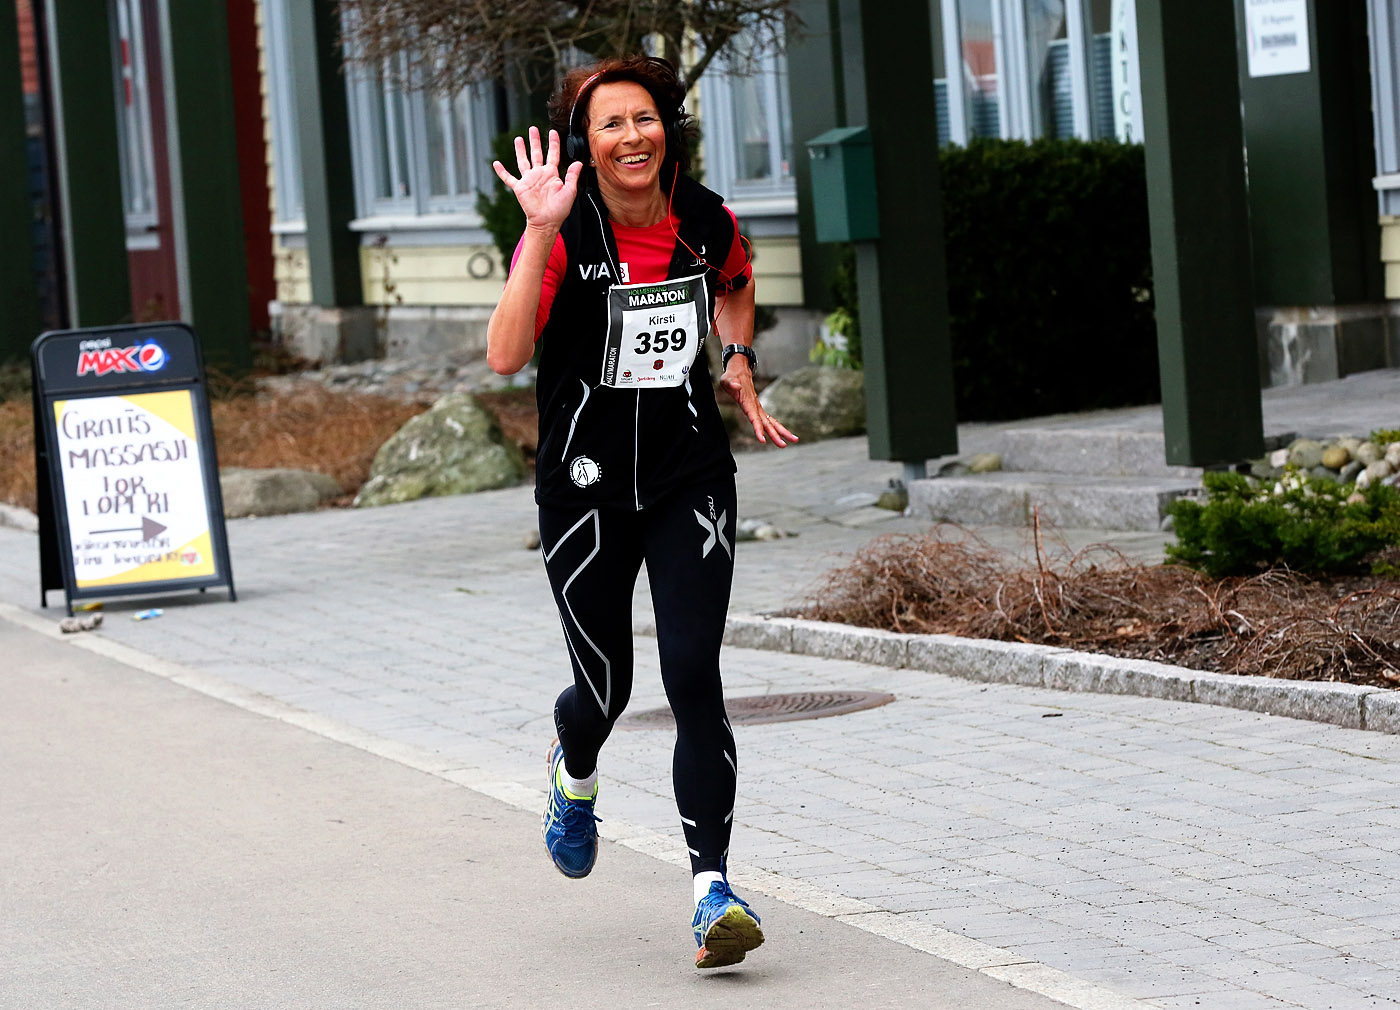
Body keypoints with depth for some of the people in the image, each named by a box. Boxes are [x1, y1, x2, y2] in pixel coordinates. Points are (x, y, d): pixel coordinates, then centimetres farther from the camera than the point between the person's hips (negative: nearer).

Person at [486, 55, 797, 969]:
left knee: (694, 677, -12)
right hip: (585, 489, -1)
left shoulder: (706, 225, -2)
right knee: (606, 688, 9)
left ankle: (713, 886, -11)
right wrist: (542, 230, -31)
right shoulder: (565, 235, -13)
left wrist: (740, 363, 8)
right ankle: (576, 775, 47)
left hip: (691, 484, 1)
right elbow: (506, 356, -28)